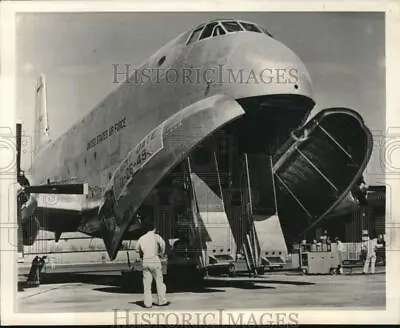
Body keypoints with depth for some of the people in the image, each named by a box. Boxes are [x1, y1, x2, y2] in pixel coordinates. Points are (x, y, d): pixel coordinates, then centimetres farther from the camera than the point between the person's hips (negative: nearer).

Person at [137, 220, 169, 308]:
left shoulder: (141, 239, 10)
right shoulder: (155, 236, -2)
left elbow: (140, 252, 14)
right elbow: (162, 243, -14)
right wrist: (161, 253, 1)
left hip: (145, 262, 3)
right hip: (155, 260, -3)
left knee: (147, 284, 5)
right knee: (159, 281, 6)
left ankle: (147, 303, 3)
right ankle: (162, 301, 10)